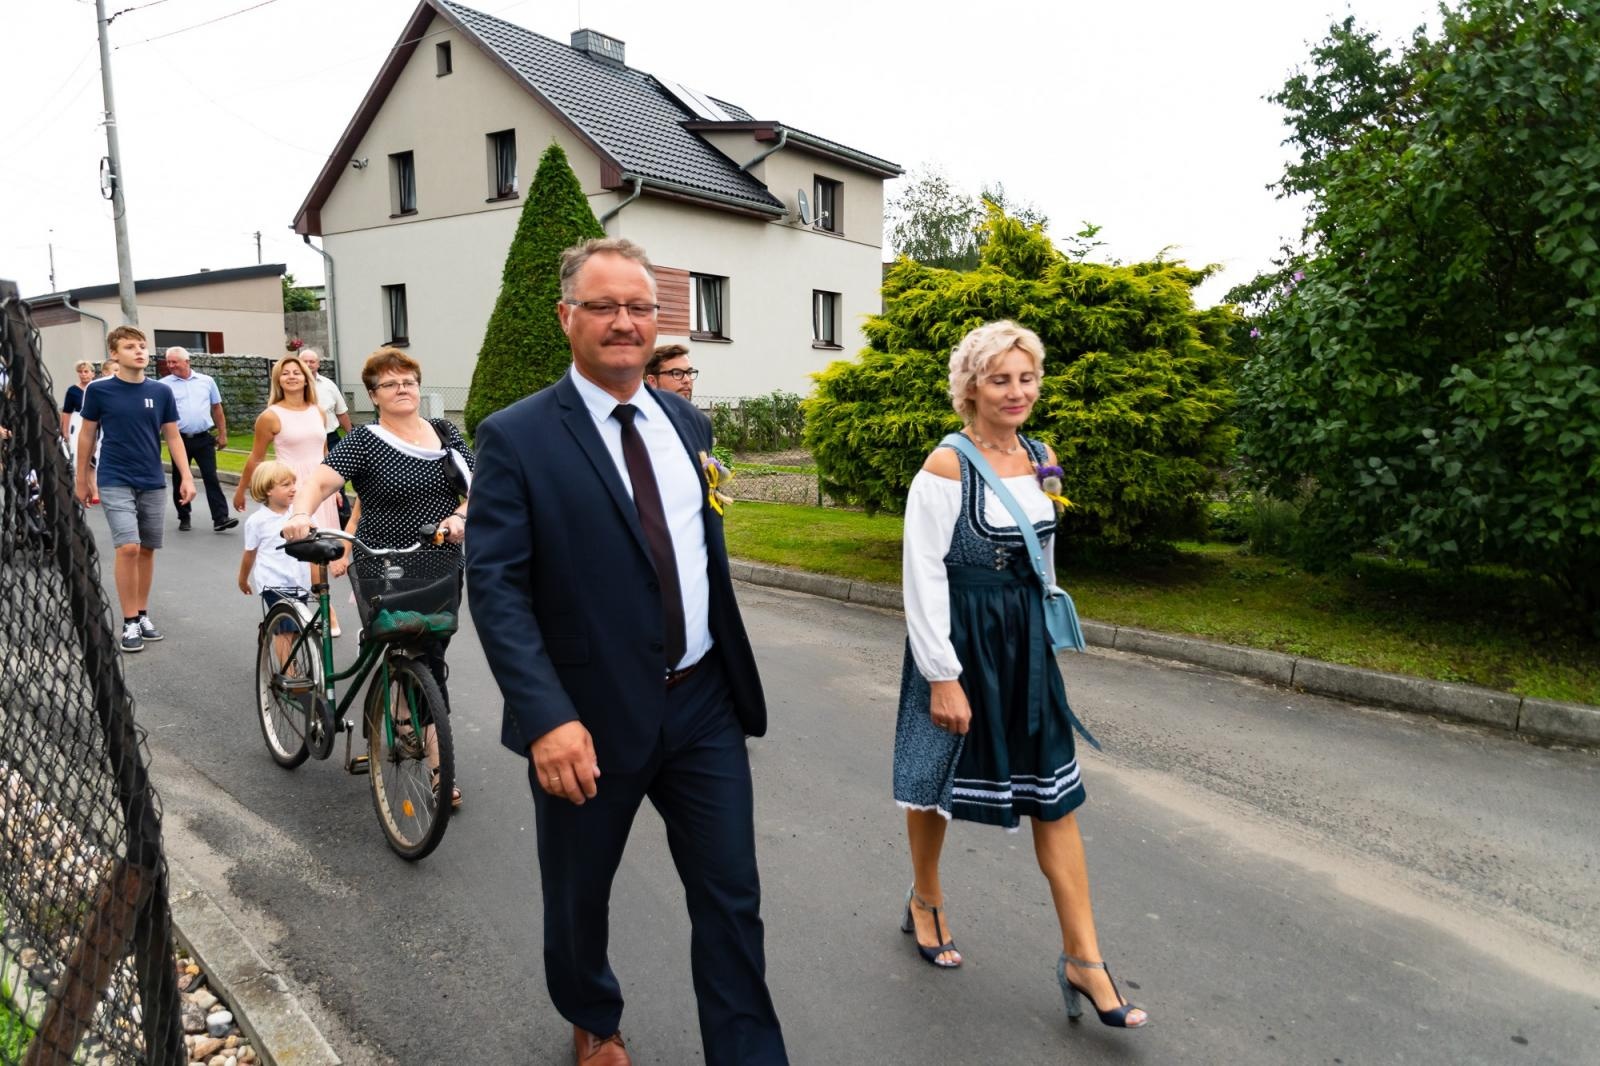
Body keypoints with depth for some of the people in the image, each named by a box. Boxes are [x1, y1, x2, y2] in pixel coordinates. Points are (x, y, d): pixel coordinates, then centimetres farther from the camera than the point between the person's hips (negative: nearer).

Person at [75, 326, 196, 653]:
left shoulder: (161, 392, 2)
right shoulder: (98, 390, -4)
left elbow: (172, 436, 7)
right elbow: (86, 435, 5)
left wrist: (186, 477, 0)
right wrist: (82, 479, 9)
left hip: (153, 484, 3)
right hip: (115, 483, -3)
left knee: (147, 550, 10)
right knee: (128, 547, -14)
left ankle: (143, 614, 24)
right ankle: (129, 622, -3)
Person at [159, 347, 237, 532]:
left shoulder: (206, 381, 6)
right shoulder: (163, 385, 1)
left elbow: (217, 408, 11)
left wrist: (222, 434, 9)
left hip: (204, 439, 0)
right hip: (179, 439, 0)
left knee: (211, 477, -4)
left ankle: (220, 518, -7)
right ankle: (184, 518, 22)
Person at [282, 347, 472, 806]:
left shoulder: (445, 433, 8)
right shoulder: (365, 441, -5)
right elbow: (319, 479, -19)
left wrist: (461, 515, -19)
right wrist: (301, 514, -39)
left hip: (443, 570, 5)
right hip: (387, 575, -4)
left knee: (429, 660, 12)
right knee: (426, 668, -3)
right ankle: (439, 769, 9)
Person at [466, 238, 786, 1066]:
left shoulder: (687, 423, 7)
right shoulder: (515, 437, -10)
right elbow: (494, 586, -16)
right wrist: (545, 717, -26)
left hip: (704, 703, 4)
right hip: (590, 718, -3)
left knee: (732, 899, 7)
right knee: (579, 898, 19)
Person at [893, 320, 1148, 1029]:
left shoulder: (1041, 459, 5)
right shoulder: (946, 467, -15)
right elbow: (924, 577, -17)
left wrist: (1036, 637, 19)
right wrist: (944, 677, -19)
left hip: (1025, 639, 6)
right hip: (957, 640, -5)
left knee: (1055, 791, 5)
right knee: (939, 783, 12)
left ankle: (1082, 960, 14)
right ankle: (925, 902, 39)